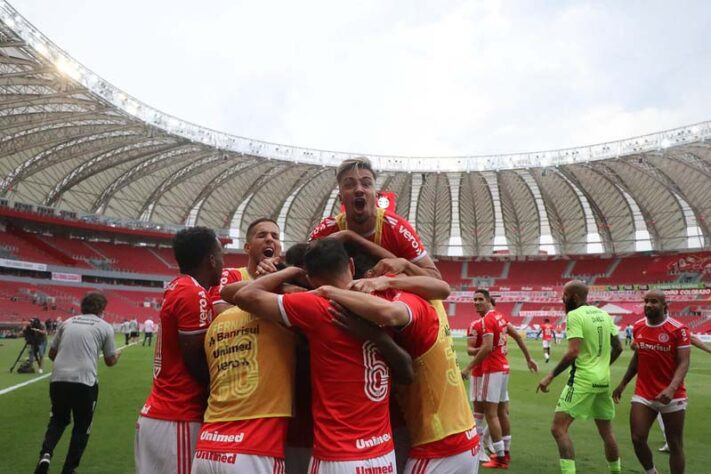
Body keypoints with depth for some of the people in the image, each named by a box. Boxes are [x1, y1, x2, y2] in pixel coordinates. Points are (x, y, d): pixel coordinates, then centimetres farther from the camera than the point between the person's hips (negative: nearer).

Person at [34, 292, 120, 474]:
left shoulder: (67, 323, 13)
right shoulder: (105, 327, 3)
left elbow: (52, 354, 20)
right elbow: (110, 361, 10)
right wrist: (117, 355, 33)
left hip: (57, 379, 4)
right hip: (85, 382, -4)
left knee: (58, 420, 25)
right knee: (82, 427, 16)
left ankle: (46, 454, 2)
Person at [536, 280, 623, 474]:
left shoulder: (575, 315, -13)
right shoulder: (603, 314, 10)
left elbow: (573, 352, -21)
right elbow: (618, 347, 14)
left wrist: (551, 376, -16)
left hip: (582, 380, -8)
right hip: (603, 380, 8)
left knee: (558, 428, -6)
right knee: (606, 431, 21)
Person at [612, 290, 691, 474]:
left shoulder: (678, 329, -12)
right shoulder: (638, 327, 4)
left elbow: (683, 363, -16)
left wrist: (672, 388, -31)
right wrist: (622, 384, 18)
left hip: (672, 396, -4)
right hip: (643, 394, 4)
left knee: (675, 445, 7)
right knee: (637, 439, 0)